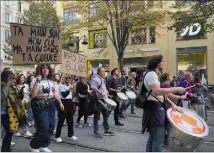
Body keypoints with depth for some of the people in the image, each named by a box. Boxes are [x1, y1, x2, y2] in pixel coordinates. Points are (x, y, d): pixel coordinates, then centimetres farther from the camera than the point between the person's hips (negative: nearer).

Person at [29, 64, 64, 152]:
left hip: (51, 105, 7)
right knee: (43, 128, -8)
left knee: (51, 126, 8)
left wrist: (60, 102, 18)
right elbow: (33, 95, -23)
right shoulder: (35, 81, -10)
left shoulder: (51, 81, 10)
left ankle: (44, 146, 25)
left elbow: (54, 93, 19)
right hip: (40, 106, -7)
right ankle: (34, 145, 16)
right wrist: (37, 82, -27)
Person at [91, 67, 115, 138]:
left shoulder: (103, 79, 16)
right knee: (97, 116, 0)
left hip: (103, 99, 9)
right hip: (98, 99, -9)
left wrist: (106, 92, 15)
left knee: (106, 115, 13)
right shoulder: (95, 79, -13)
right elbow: (93, 88, -24)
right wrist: (100, 93, -29)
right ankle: (96, 131, 10)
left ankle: (107, 130, 23)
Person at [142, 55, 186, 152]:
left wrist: (172, 104, 8)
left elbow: (161, 94, 19)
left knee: (152, 137, 17)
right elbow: (157, 91, -29)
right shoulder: (151, 74, -14)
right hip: (155, 108, -11)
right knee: (159, 139, -7)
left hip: (155, 108, 11)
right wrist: (176, 89, -23)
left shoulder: (154, 75, 20)